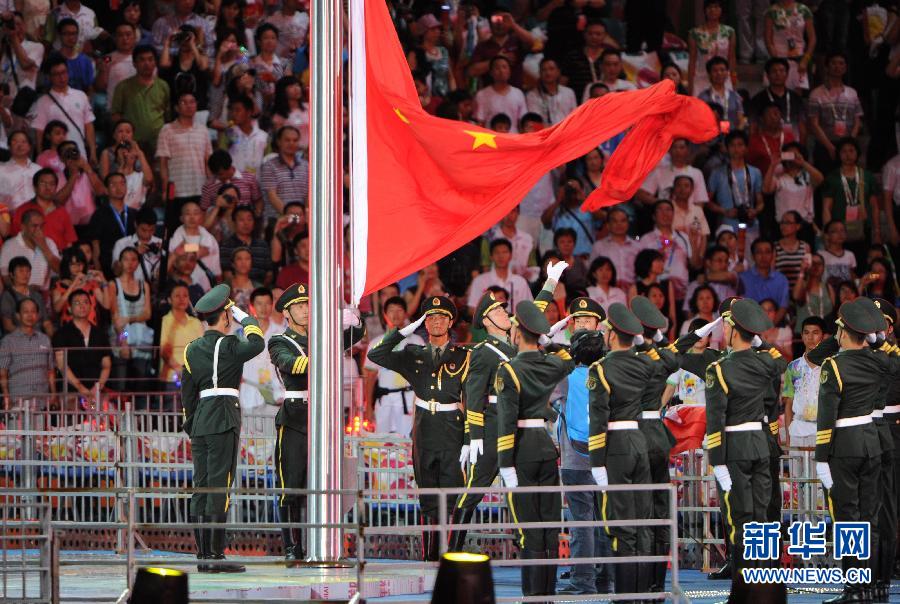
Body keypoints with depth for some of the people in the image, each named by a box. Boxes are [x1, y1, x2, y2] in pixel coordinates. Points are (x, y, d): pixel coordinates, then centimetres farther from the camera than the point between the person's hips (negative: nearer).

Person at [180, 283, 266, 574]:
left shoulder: (192, 349, 12)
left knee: (201, 488, 7)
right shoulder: (227, 346, -9)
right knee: (219, 487, -8)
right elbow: (257, 343, -23)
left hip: (200, 421, 7)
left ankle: (203, 554, 7)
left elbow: (187, 393, 15)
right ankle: (215, 554, -12)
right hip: (224, 420, -7)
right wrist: (243, 315, -8)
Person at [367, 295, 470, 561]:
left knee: (452, 497, -9)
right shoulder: (414, 356, 12)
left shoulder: (463, 357, 4)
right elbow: (375, 355, 4)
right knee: (428, 501, 6)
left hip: (453, 432, -3)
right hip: (424, 432, 3)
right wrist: (407, 329, 0)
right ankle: (429, 557, 11)